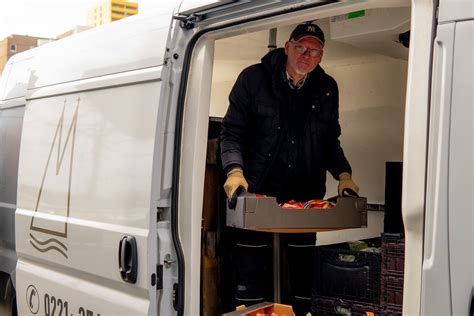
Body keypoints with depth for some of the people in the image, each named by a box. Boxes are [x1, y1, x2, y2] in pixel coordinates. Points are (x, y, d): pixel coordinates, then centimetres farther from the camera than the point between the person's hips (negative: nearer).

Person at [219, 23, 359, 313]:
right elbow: (232, 132, -3)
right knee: (250, 271, 2)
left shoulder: (327, 88, 8)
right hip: (257, 193, -3)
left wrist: (343, 174, 1)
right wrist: (235, 170, -19)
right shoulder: (253, 78, -2)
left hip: (305, 197, 3)